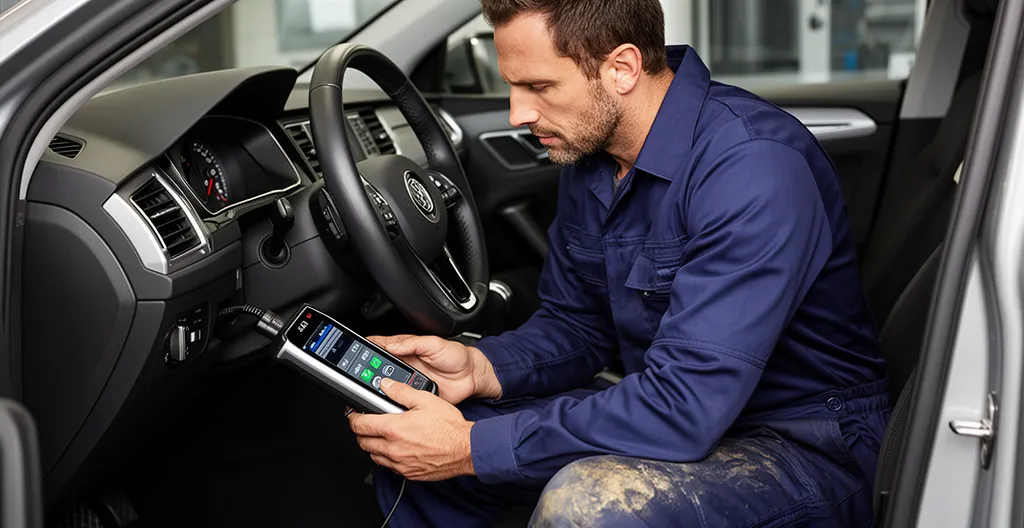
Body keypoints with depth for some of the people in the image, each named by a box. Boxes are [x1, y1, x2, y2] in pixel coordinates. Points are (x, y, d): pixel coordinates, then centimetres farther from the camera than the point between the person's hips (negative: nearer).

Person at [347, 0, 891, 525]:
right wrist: (479, 368, -11)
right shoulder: (588, 150, 0)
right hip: (668, 413, 8)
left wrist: (471, 448, -29)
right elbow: (575, 326, 10)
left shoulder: (755, 165, -28)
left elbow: (686, 407, -33)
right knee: (405, 442, 1)